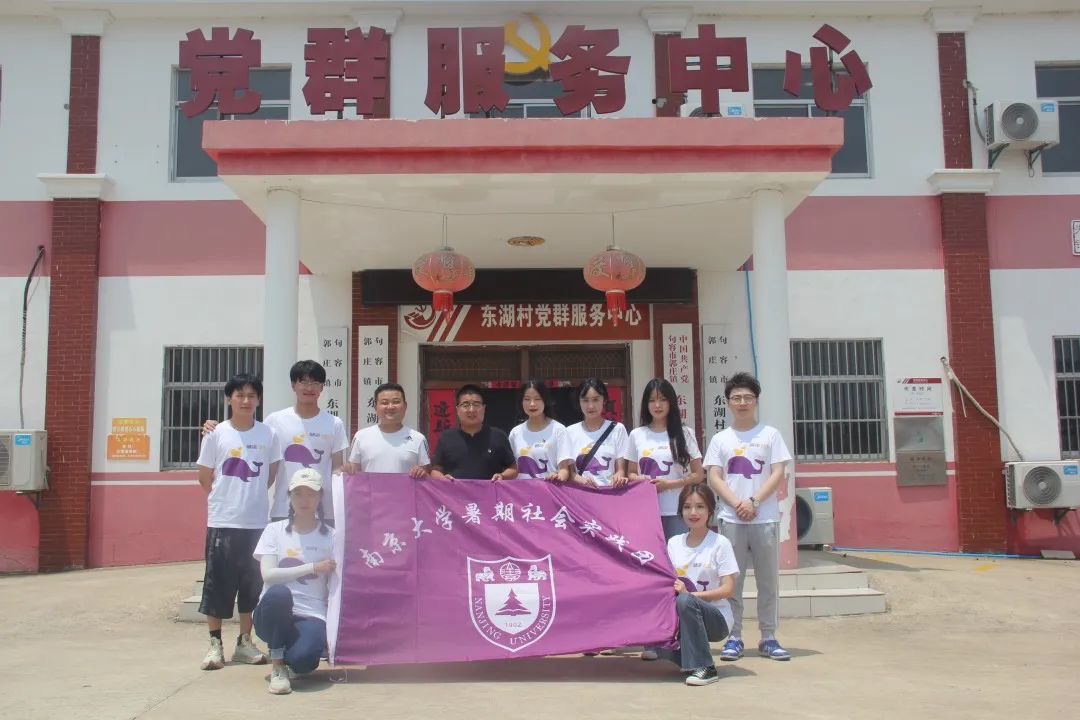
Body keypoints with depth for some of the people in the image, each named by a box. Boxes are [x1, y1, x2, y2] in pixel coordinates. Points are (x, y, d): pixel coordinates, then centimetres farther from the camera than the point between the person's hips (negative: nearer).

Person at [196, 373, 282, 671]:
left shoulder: (269, 435, 2)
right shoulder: (216, 434, -2)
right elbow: (205, 477, 5)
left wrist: (253, 497, 9)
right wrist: (226, 499, 6)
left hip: (257, 522, 2)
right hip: (222, 521, -1)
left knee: (252, 584, 8)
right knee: (217, 582, 2)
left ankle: (245, 642, 20)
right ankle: (215, 644, 13)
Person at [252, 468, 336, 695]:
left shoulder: (329, 536, 5)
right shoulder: (275, 531, 4)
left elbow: (334, 586, 4)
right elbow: (268, 574, -10)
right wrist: (313, 567, -15)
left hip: (311, 616, -1)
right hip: (274, 615, 1)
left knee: (303, 659, -34)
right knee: (278, 593, -36)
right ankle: (277, 666, -13)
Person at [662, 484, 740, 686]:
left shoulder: (720, 543, -6)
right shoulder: (674, 543, 8)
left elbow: (728, 589, -11)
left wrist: (688, 593, -21)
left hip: (716, 618, -4)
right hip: (684, 617, 4)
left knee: (685, 601, -34)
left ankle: (704, 668, -21)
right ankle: (688, 659, 4)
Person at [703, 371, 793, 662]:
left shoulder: (770, 434, 6)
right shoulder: (720, 439, 8)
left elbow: (778, 474, 0)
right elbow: (714, 479, 2)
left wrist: (753, 502, -11)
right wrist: (737, 504, -12)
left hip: (765, 518, 0)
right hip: (731, 519, 0)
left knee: (768, 580, 4)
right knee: (732, 581, 2)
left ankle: (768, 638, 13)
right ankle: (734, 638, 9)